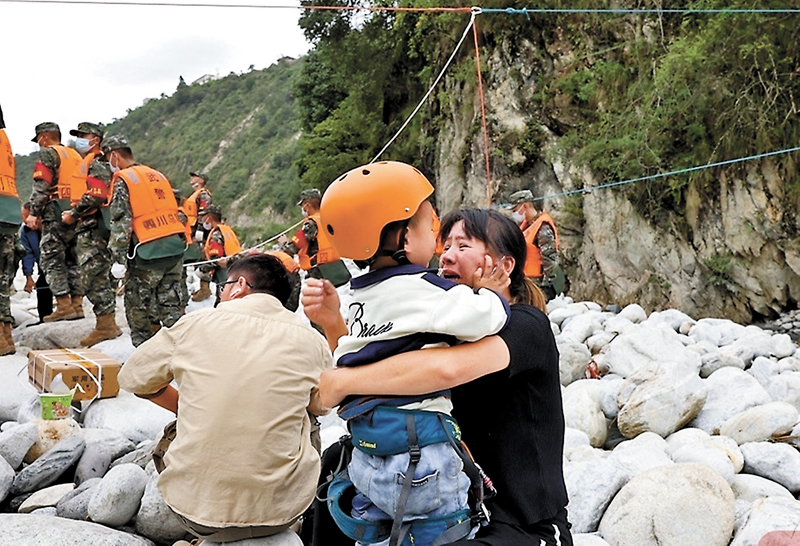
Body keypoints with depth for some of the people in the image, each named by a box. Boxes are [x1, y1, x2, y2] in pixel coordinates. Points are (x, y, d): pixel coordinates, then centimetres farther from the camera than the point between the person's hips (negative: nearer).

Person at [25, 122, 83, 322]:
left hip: (57, 215, -7)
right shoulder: (76, 155, 21)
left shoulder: (48, 153, -1)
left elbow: (41, 185, -10)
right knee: (73, 260, 10)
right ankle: (77, 304, 8)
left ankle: (64, 306, -11)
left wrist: (34, 212, -9)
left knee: (52, 259, -5)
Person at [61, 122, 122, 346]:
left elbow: (95, 197, -21)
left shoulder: (96, 164, -9)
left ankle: (105, 325, -7)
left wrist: (73, 214, -12)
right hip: (90, 229, 11)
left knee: (94, 277, -11)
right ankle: (107, 323, 18)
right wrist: (74, 212, 15)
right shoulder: (89, 163, 24)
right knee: (100, 276, 12)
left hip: (93, 229, -11)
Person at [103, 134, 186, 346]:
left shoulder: (122, 180, -4)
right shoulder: (158, 175, 18)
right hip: (175, 248, 6)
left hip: (149, 252, -6)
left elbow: (121, 221, -12)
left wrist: (118, 258, -13)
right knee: (170, 303, 11)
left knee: (137, 307, 8)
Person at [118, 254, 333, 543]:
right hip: (279, 511, 0)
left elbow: (132, 379, 9)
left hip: (196, 510, 0)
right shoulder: (312, 342, -4)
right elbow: (322, 405, 16)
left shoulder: (196, 324, -7)